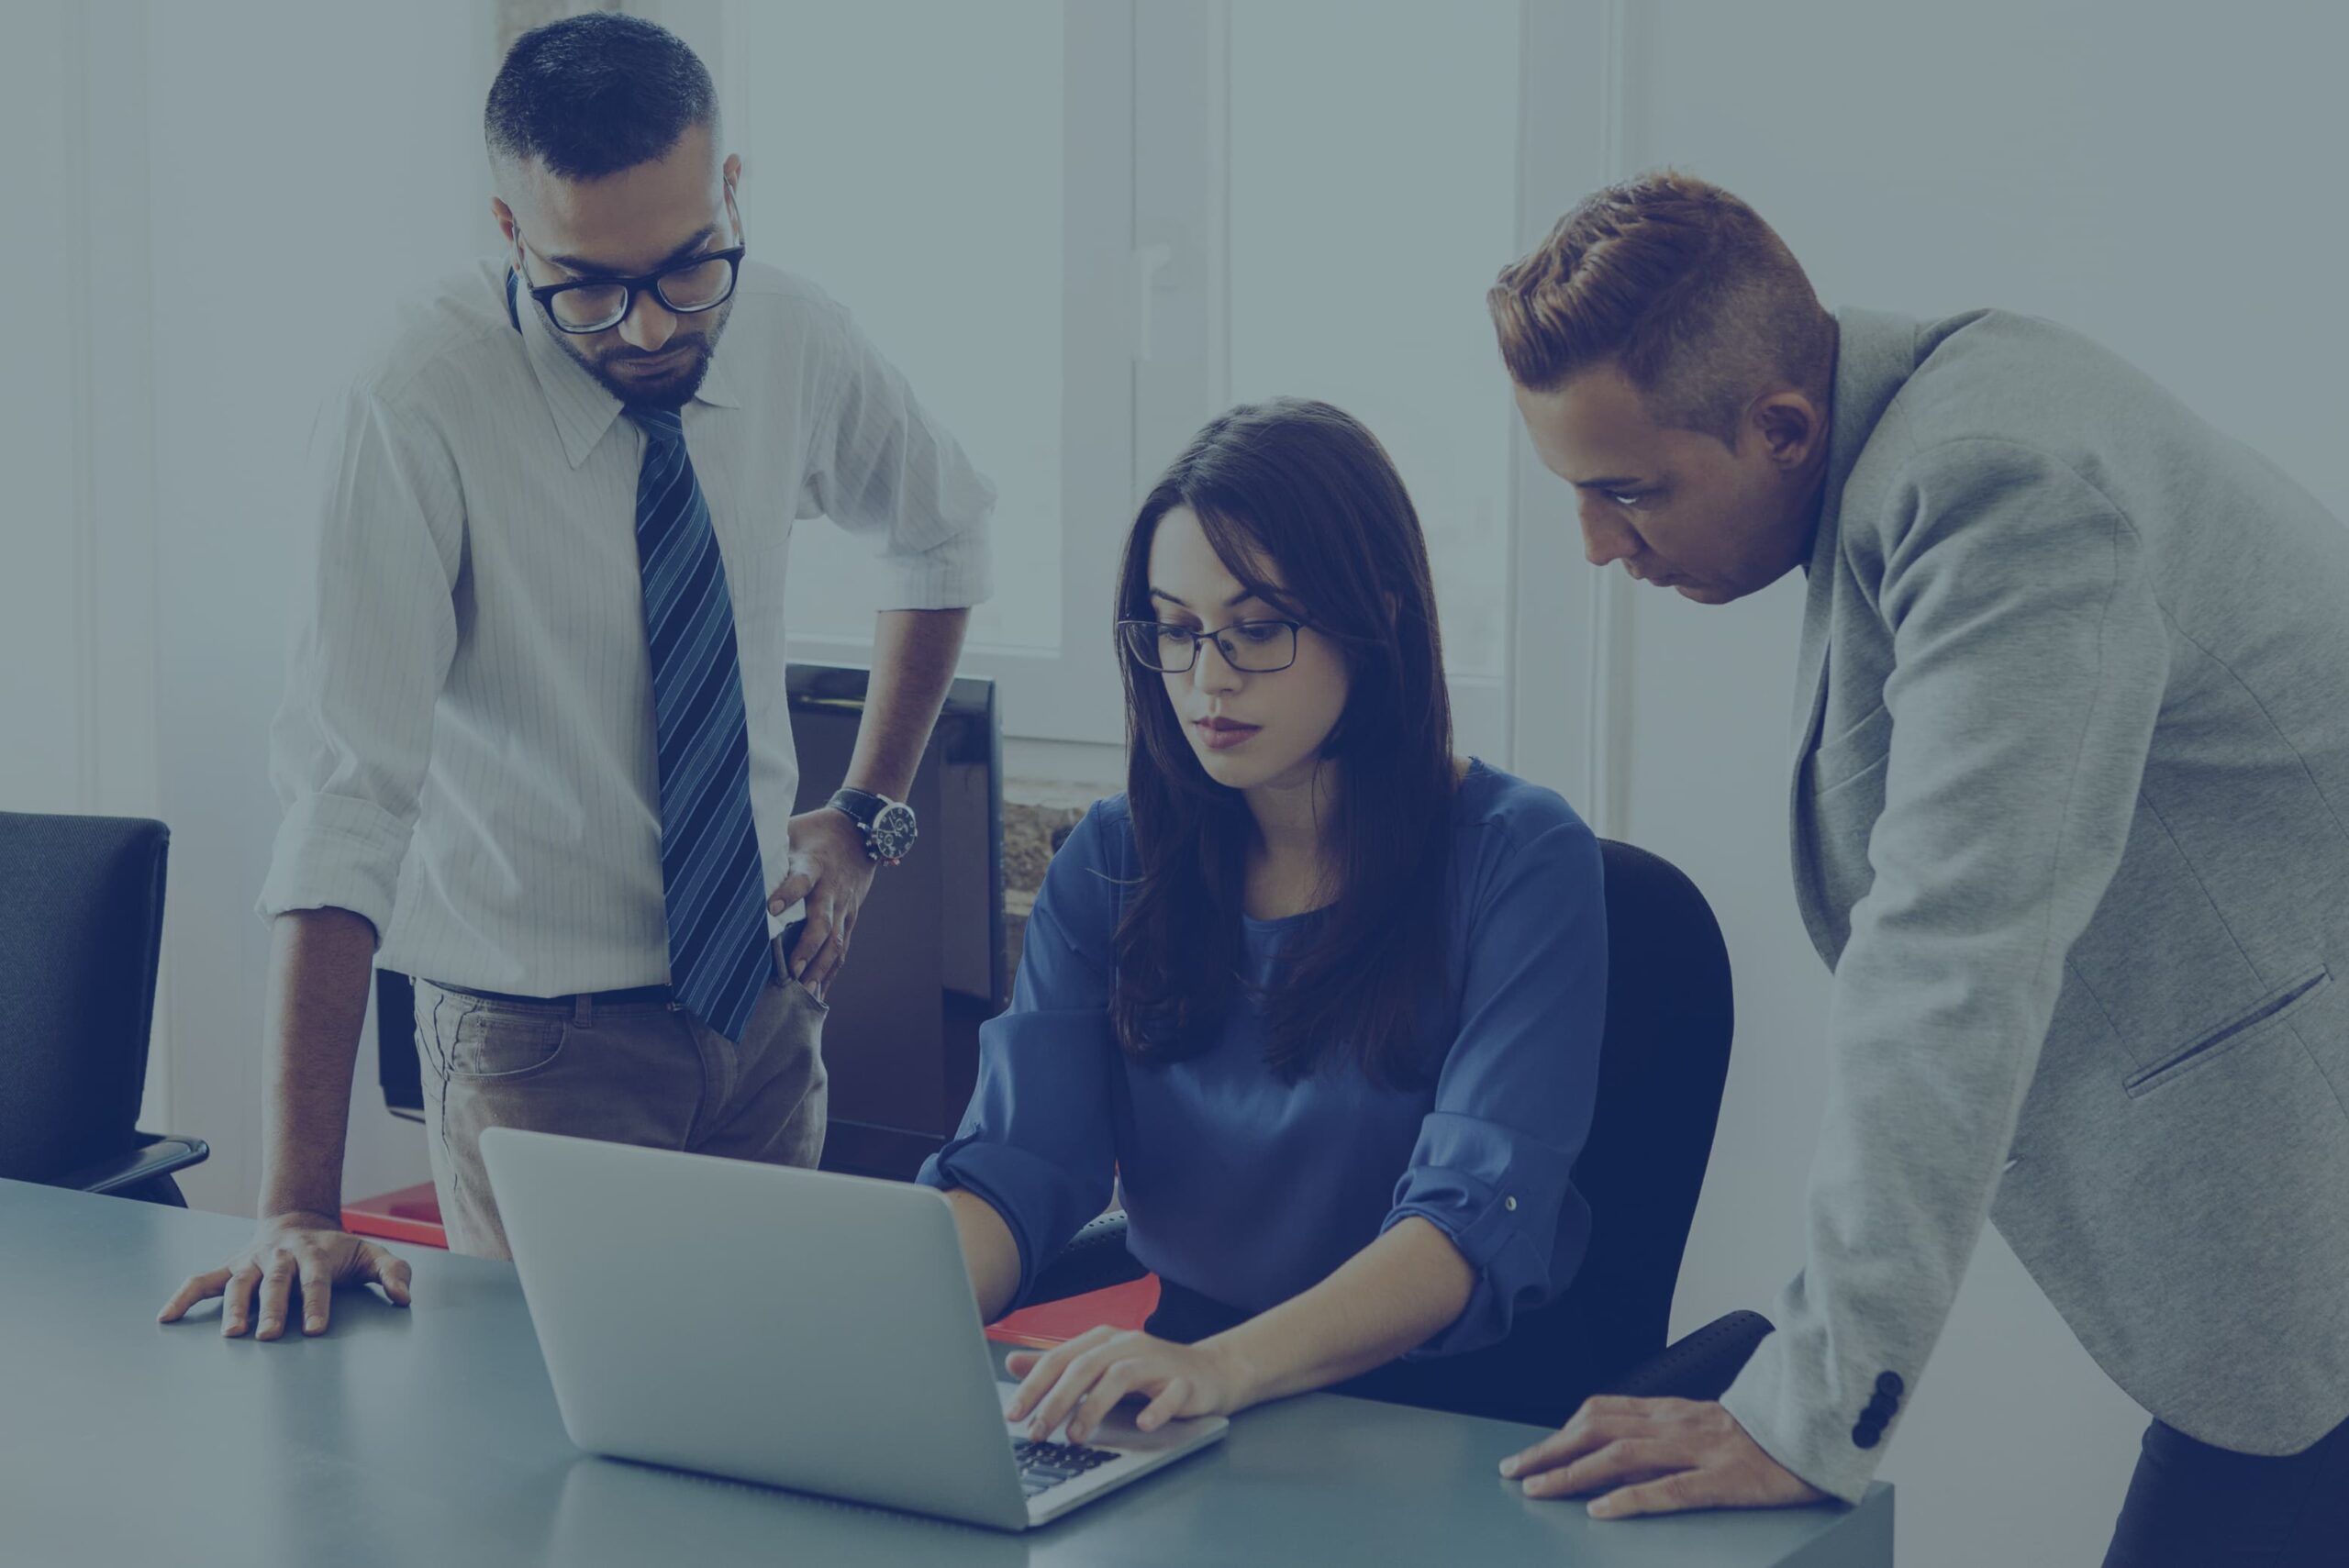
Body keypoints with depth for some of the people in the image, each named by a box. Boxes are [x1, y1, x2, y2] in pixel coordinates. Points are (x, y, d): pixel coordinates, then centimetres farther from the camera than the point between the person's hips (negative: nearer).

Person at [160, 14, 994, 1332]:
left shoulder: (802, 345, -7)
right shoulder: (423, 411, -22)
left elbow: (948, 530, 15)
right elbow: (348, 790, -28)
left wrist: (870, 815, 7)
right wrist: (301, 1208, -32)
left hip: (763, 994, 5)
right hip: (540, 1032, -5)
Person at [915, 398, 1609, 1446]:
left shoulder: (1521, 860, -8)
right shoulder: (1110, 864, 6)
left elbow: (1480, 1214, -19)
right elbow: (1016, 1166, -4)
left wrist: (1227, 1364, -37)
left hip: (1440, 1408, -3)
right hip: (1169, 1374, 4)